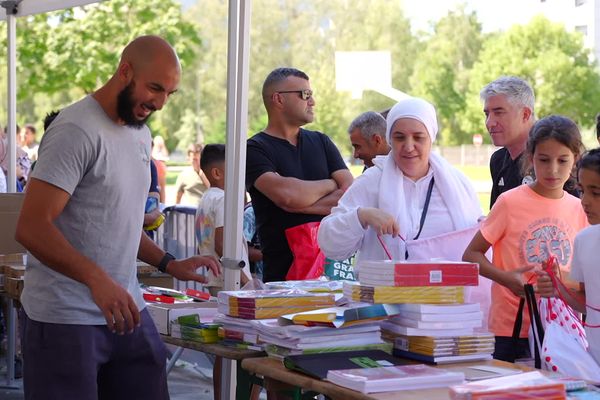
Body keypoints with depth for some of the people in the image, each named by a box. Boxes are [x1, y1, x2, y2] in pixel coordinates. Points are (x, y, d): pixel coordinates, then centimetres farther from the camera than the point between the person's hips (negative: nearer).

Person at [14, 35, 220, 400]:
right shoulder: (78, 130, -15)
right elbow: (31, 228, -22)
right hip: (66, 319, -8)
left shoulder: (141, 134, 13)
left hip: (127, 308, 8)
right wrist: (97, 279, -34)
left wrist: (169, 264, 9)